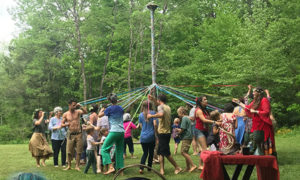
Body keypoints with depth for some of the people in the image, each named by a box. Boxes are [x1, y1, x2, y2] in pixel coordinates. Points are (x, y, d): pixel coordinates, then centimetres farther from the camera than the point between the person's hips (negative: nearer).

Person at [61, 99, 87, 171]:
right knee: (69, 151, 2)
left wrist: (80, 106, -23)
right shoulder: (65, 114, 5)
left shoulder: (77, 112, 4)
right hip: (71, 134, 0)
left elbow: (85, 112, -14)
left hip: (78, 134, 0)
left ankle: (77, 166, 9)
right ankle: (69, 165, 16)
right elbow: (62, 124, 8)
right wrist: (66, 124, -11)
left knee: (78, 151, 0)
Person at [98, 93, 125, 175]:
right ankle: (120, 169, 11)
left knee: (104, 149, -1)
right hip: (122, 131, 6)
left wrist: (102, 109, 26)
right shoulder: (121, 108, 10)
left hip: (114, 131, -6)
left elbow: (99, 115, 5)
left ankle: (111, 167, -15)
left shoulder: (109, 109, -6)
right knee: (119, 150, 12)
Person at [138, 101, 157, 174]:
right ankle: (149, 167, 20)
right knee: (151, 153, 13)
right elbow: (155, 124, -11)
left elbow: (141, 125, 6)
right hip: (151, 136, -2)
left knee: (145, 153, 9)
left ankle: (141, 168, -8)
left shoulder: (141, 115, 3)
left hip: (143, 137, 2)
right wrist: (156, 132, 1)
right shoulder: (153, 113, -4)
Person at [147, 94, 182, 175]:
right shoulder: (168, 107, 14)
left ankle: (177, 167, 3)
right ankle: (162, 170, 9)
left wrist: (151, 116, -23)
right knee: (161, 152, 11)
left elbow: (161, 114, -34)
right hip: (167, 132, 9)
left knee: (166, 153, -3)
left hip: (163, 133, -9)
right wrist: (153, 99, 33)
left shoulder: (160, 107, -12)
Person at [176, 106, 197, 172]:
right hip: (188, 137, 10)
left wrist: (178, 132, 2)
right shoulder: (187, 118, 18)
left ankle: (193, 165, -15)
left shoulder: (184, 118, -12)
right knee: (185, 152, 12)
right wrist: (179, 130, 16)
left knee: (183, 152, -13)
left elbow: (182, 129, -16)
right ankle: (188, 167, 14)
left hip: (186, 138, -10)